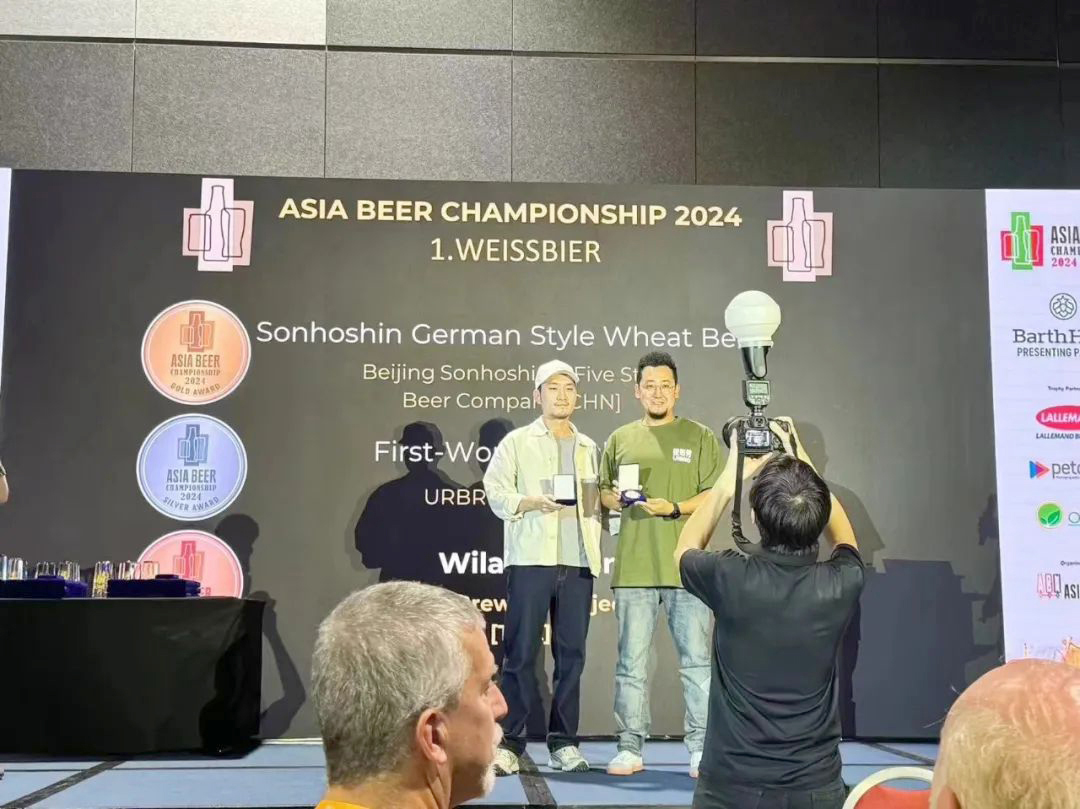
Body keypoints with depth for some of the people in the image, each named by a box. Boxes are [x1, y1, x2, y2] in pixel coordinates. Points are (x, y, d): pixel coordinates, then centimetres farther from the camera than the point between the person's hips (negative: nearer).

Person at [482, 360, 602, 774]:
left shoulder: (589, 448, 18)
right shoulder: (517, 442, 6)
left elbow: (597, 502, 19)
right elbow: (495, 491, -2)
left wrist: (595, 544, 4)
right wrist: (533, 502, -17)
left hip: (579, 563, 4)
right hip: (530, 559, -4)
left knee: (571, 654, 5)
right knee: (521, 653, -3)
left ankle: (563, 742, 13)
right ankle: (509, 744, 2)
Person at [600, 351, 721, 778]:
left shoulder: (699, 437, 6)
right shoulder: (620, 439, 14)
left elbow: (716, 494, 1)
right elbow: (602, 492, 18)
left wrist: (675, 508, -13)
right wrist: (614, 498, -4)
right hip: (633, 567, 2)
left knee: (696, 660, 2)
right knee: (631, 662, 5)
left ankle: (701, 749, 10)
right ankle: (630, 747, 13)